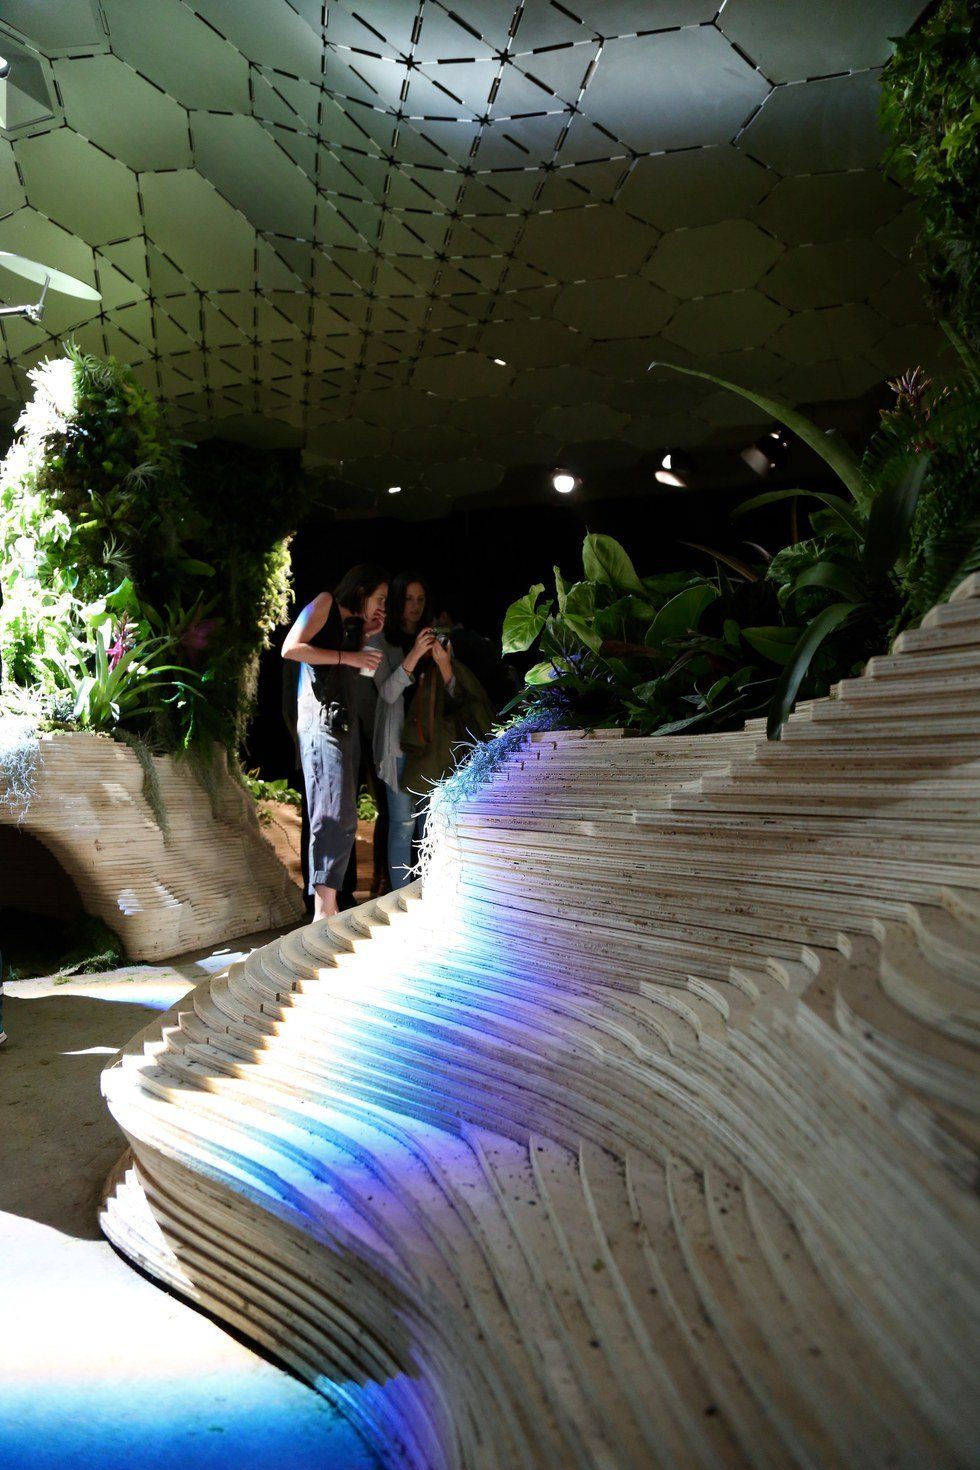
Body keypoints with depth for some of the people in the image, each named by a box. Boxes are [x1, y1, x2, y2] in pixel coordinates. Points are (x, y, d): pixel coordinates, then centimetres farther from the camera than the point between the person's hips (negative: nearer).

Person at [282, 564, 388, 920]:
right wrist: (348, 656, -12)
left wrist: (366, 636, 14)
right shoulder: (326, 603, 1)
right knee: (337, 817, -16)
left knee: (338, 818, 6)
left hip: (344, 720, 9)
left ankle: (327, 909, 9)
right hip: (322, 717, -9)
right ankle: (324, 912, -16)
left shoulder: (352, 622, 25)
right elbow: (290, 648, -11)